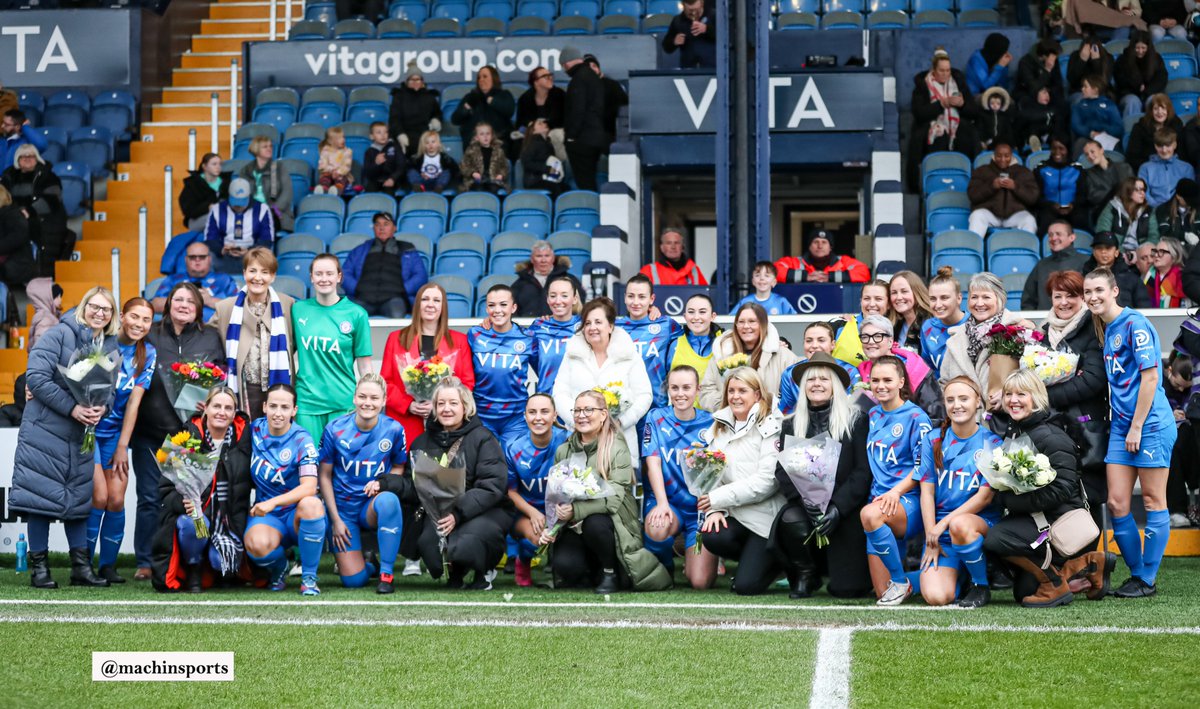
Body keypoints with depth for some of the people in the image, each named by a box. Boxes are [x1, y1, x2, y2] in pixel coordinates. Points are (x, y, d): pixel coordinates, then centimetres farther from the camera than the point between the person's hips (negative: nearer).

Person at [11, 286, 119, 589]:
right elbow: (36, 376, -17)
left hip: (82, 434, 6)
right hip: (45, 428, -6)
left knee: (79, 496, 7)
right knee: (41, 494, -4)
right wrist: (72, 408, -19)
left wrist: (102, 408, -13)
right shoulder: (61, 334, -9)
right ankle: (39, 567, 2)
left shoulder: (111, 346, 9)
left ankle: (81, 566, 12)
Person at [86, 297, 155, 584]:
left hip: (116, 432, 3)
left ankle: (108, 565, 8)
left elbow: (134, 401, -1)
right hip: (89, 428, -3)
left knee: (116, 499, -6)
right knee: (99, 496, -13)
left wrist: (122, 446, -2)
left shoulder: (147, 354, 1)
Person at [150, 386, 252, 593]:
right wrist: (182, 503, -25)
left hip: (229, 519, 2)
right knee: (191, 525, -38)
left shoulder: (243, 437, 3)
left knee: (225, 565, -23)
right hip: (194, 512, -2)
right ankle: (193, 572, -8)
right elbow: (167, 488, -4)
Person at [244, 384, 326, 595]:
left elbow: (309, 487, -23)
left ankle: (309, 577, -18)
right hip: (267, 516, 1)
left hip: (298, 515, -1)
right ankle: (278, 568, 6)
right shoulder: (255, 430, 1)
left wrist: (273, 502, -33)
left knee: (311, 504, -39)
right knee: (257, 545, -35)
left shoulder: (302, 441, -11)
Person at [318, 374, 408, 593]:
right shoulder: (335, 430, -9)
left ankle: (386, 573, -24)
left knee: (388, 500, -39)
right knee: (353, 580, -13)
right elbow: (324, 475, 0)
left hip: (373, 507, 0)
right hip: (343, 509, 0)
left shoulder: (393, 429, -8)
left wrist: (382, 483, -16)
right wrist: (336, 520, -4)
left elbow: (399, 467, 7)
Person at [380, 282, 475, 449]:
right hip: (404, 422, 0)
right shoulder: (397, 339, 12)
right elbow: (386, 381, 8)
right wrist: (408, 405, -8)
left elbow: (468, 383, 6)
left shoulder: (459, 341, 11)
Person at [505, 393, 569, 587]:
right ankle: (523, 562, 6)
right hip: (525, 512, 0)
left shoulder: (566, 442, -12)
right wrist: (532, 513, -16)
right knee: (536, 535, -33)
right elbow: (511, 491, 2)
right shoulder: (514, 448, -7)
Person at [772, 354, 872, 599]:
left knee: (846, 588, -13)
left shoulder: (856, 421, 1)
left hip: (846, 512, -2)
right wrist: (803, 497, -18)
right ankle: (805, 575, -3)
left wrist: (838, 507, -18)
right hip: (804, 506, 2)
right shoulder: (791, 425, 11)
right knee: (791, 520, -35)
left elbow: (863, 471, -5)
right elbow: (782, 471, 2)